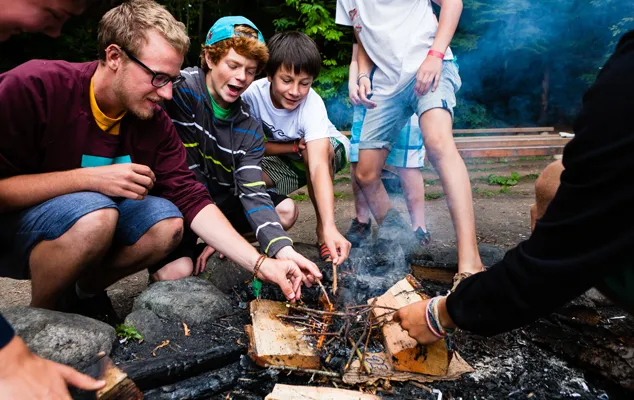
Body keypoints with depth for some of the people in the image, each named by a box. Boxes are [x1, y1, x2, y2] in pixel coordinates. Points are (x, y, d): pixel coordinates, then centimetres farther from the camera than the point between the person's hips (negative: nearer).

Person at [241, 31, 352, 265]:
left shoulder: (312, 105, -34)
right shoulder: (253, 93, -25)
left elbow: (318, 166, -46)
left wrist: (329, 226, -57)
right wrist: (295, 146, -27)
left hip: (328, 150, -2)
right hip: (283, 162, 2)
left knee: (315, 151, -38)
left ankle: (321, 229, -18)